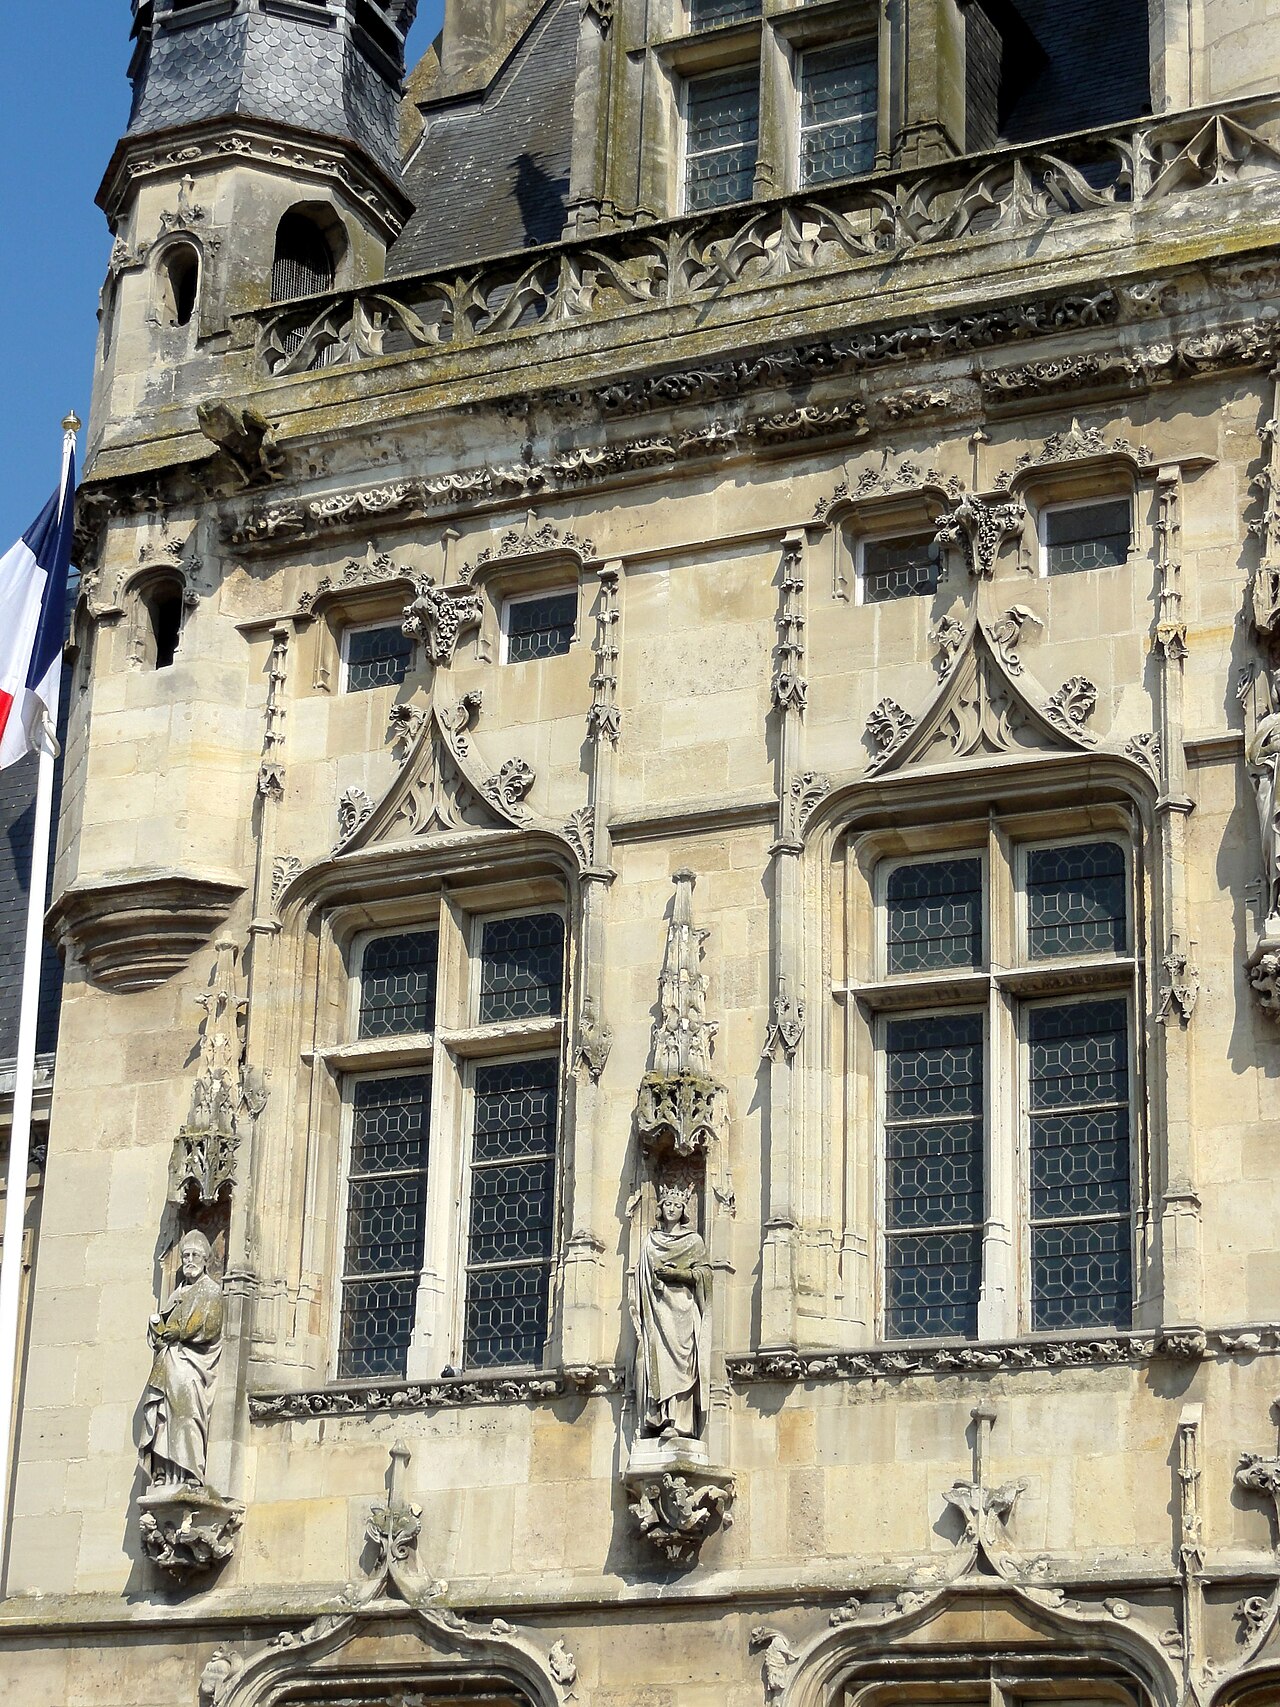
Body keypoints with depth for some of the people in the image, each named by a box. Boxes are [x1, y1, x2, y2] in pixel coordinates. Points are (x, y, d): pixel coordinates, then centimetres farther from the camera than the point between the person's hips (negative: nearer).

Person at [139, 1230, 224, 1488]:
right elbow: (158, 1324, 21)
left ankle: (191, 1476, -22)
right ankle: (163, 1474, -9)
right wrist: (157, 1325, -2)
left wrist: (173, 1332, -3)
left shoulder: (211, 1291, 6)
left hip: (191, 1364, -7)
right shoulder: (179, 1294, 26)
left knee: (187, 1417, -17)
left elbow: (206, 1327, -8)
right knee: (161, 1418, -5)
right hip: (167, 1365, 7)